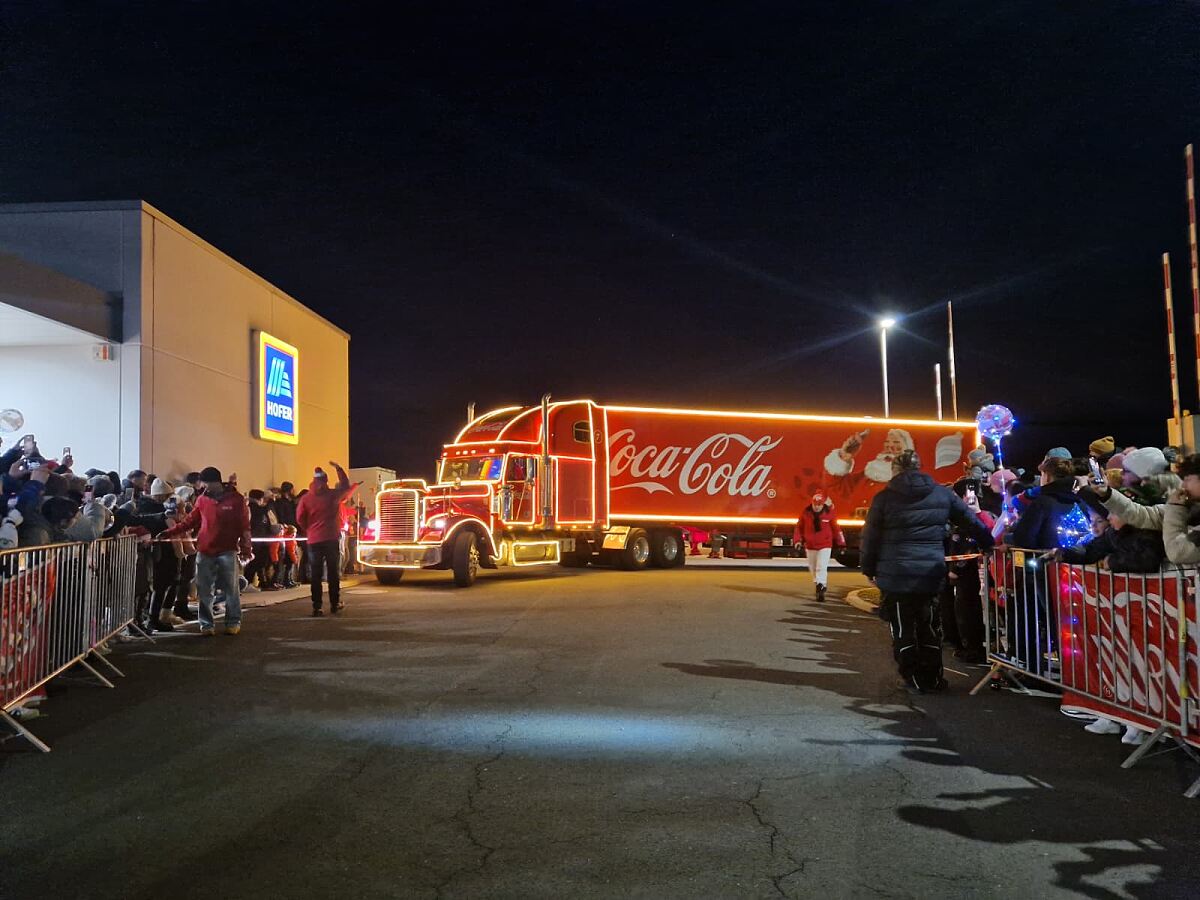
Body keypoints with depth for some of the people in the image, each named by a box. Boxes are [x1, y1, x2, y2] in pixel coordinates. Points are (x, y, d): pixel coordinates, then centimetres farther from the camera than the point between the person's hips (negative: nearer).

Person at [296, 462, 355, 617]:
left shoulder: (306, 498, -4)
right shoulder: (333, 494, -4)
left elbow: (300, 519, -5)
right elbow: (346, 486, 15)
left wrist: (309, 529, 13)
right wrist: (338, 468, 23)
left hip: (314, 540, 0)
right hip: (331, 539, 0)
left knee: (315, 575, 4)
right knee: (333, 573, 10)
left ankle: (317, 607, 1)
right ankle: (335, 605, 13)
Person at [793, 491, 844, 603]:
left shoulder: (829, 514, -7)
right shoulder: (805, 513, -4)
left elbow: (836, 528, 2)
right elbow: (799, 527, 5)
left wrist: (841, 543, 7)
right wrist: (798, 540, -5)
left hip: (825, 545, -3)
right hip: (810, 545, 3)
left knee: (821, 567, -15)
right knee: (813, 568, 14)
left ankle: (820, 590, -16)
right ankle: (820, 586, 34)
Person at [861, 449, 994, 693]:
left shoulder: (884, 498, -5)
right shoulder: (942, 494, 5)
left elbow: (870, 537, -3)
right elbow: (971, 522, 11)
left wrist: (869, 570, 7)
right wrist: (989, 545, 22)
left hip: (895, 575, -3)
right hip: (931, 573, 3)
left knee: (903, 628, 7)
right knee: (928, 627, 16)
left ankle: (913, 680, 10)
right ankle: (933, 679, 20)